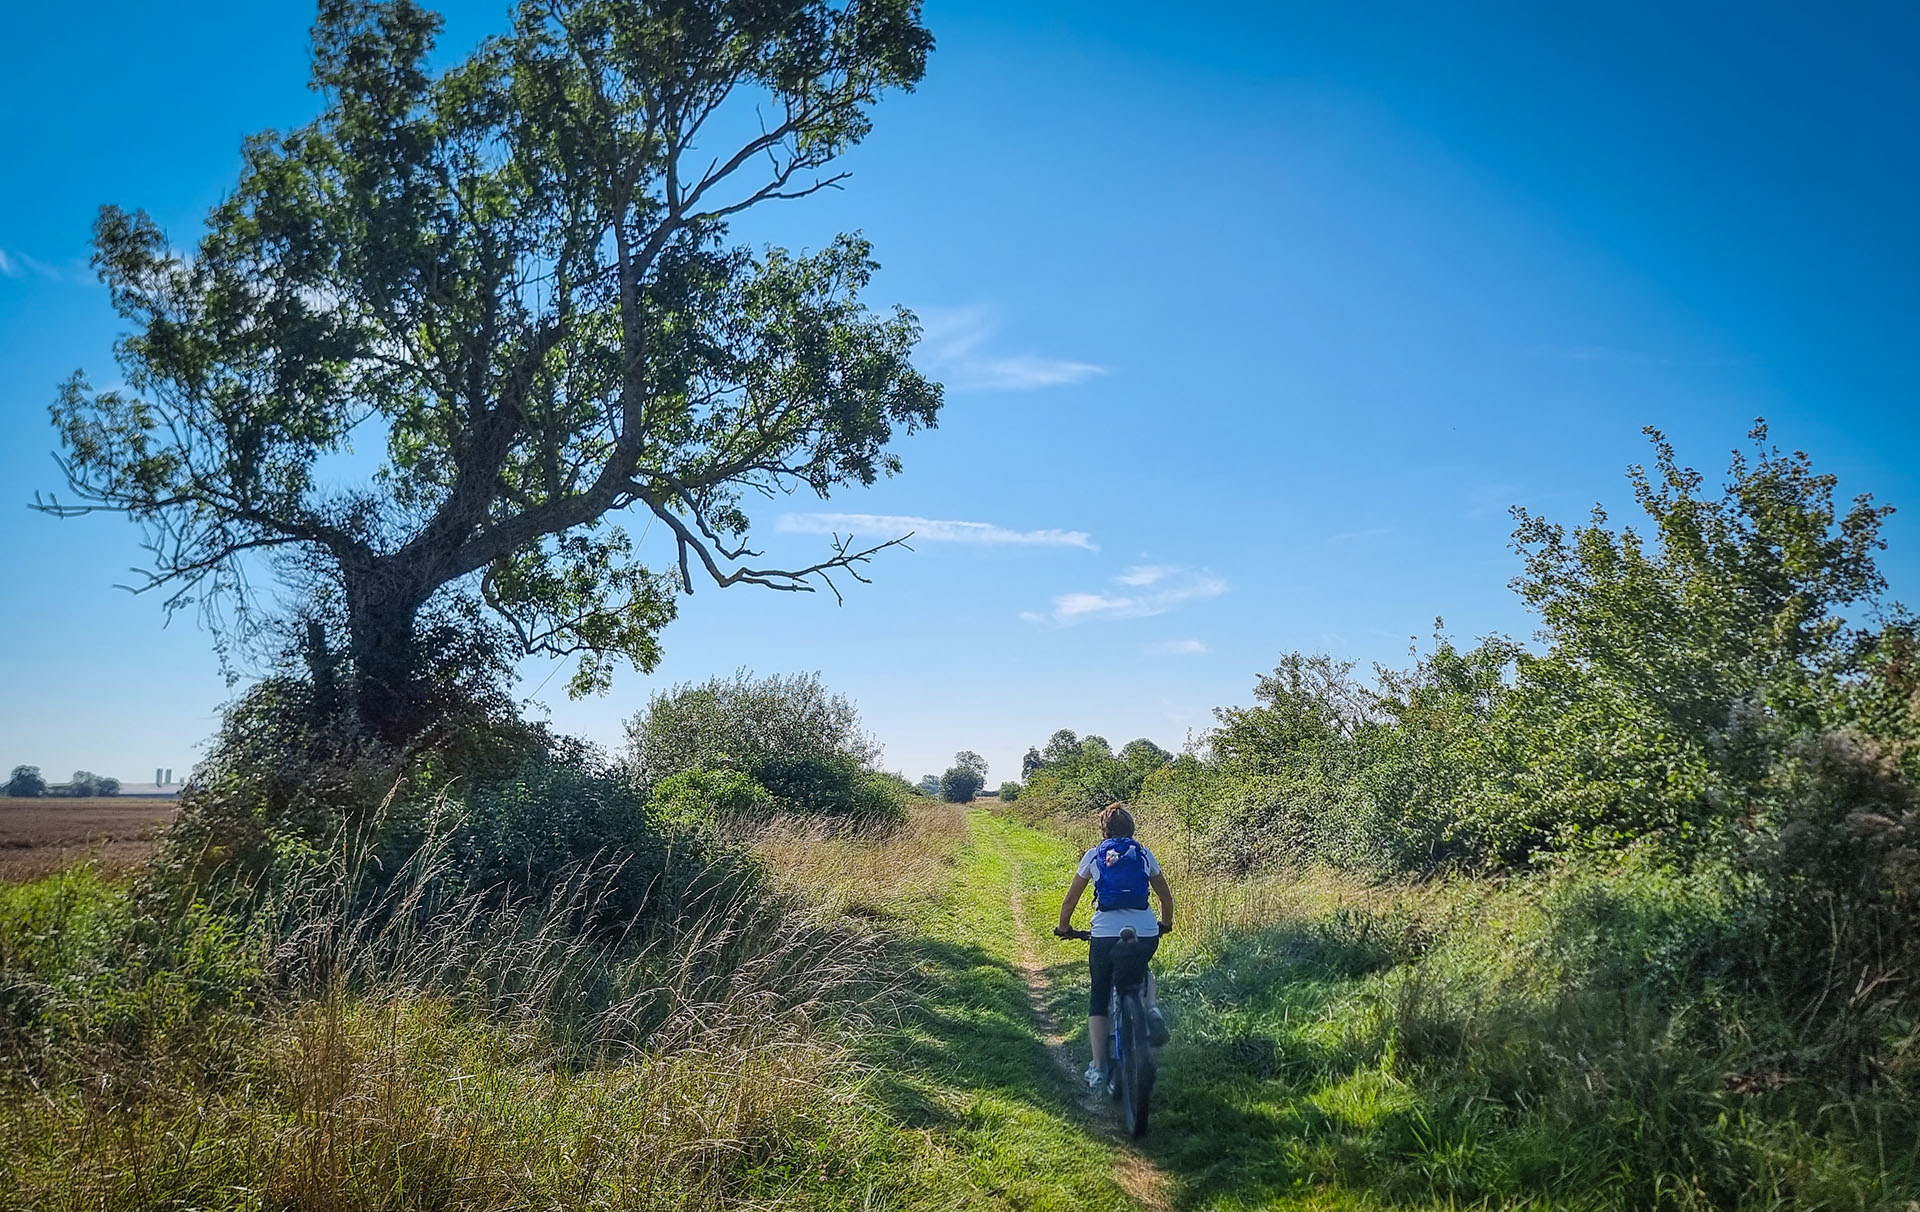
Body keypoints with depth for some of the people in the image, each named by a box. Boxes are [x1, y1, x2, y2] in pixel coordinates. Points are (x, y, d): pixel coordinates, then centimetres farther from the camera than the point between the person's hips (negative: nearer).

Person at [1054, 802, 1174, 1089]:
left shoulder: (1093, 855, 11)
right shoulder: (1144, 854, 14)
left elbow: (1070, 899, 14)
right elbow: (1166, 896, 23)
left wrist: (1064, 928, 30)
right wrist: (1166, 924, 40)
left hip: (1105, 934, -2)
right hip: (1146, 934, 2)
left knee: (1098, 1000, 18)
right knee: (1140, 971, 36)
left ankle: (1098, 1069, 12)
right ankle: (1152, 1010, 7)